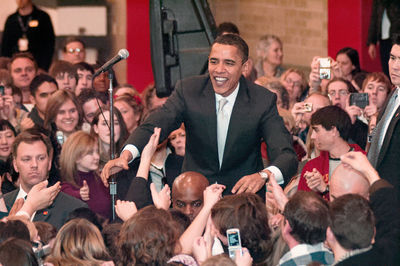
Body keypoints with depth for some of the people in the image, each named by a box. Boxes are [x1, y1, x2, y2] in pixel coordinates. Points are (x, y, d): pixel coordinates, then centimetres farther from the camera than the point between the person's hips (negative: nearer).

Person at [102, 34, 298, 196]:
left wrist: (263, 175, -40)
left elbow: (286, 155, -16)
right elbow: (153, 127, -14)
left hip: (243, 195, -1)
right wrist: (125, 155, -36)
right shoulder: (189, 90, -4)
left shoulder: (263, 100, -8)